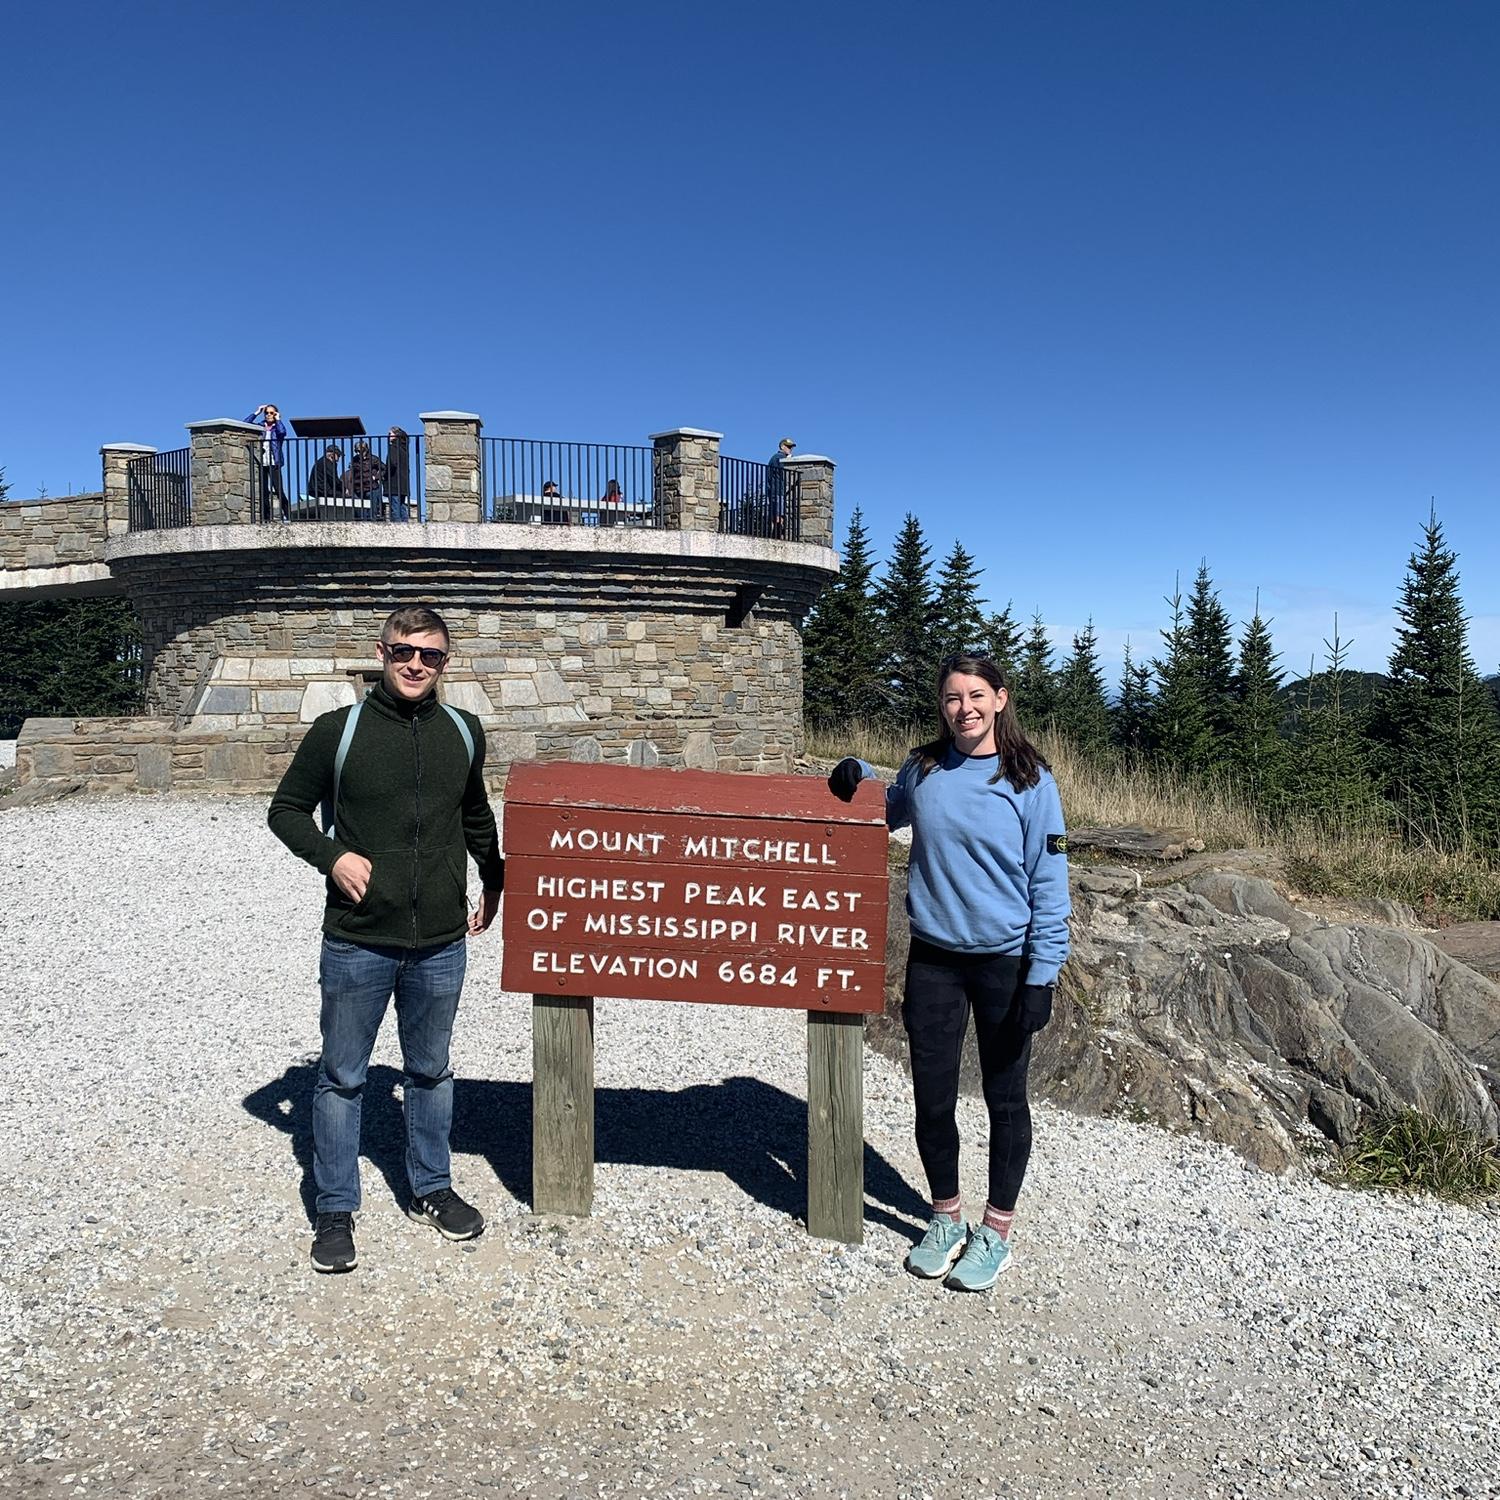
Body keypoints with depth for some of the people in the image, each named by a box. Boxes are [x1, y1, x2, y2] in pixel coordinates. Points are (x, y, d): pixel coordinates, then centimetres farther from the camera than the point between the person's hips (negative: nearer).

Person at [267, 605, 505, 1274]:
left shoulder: (464, 733, 4)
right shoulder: (338, 731, -6)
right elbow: (286, 809, 2)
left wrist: (494, 884, 21)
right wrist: (332, 856, -13)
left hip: (440, 945, 3)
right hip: (357, 943, -3)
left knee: (431, 1072, 17)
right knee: (342, 1078, 10)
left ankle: (431, 1190, 34)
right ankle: (335, 1211, 25)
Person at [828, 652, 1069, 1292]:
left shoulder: (1030, 782, -9)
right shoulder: (922, 770, 1)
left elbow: (1049, 886, -8)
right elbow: (892, 813, 23)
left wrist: (1041, 977, -13)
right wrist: (857, 777, 2)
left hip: (1005, 962, -3)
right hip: (933, 958, 3)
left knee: (1004, 1098, 11)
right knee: (932, 1095, 10)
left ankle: (996, 1231, 29)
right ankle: (945, 1218, 32)